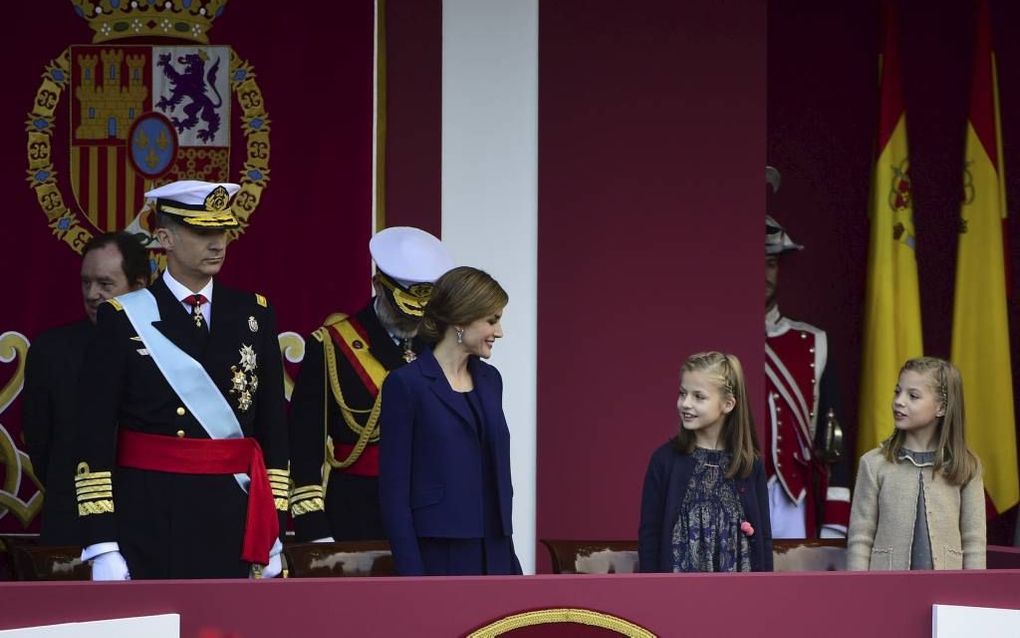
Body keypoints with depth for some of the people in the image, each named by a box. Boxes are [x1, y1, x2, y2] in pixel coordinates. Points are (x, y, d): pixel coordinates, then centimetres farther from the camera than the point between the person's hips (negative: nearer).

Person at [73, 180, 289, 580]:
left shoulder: (253, 314, 9)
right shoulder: (123, 318, -1)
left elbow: (273, 427, 10)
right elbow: (95, 436, -4)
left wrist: (272, 535, 5)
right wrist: (102, 547, -10)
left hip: (234, 523, 3)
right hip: (148, 521, -3)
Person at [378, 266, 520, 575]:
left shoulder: (489, 380, 14)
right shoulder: (406, 385, -6)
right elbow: (394, 491, -9)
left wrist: (511, 565, 15)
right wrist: (411, 577, -14)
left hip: (492, 557, 6)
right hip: (439, 558, -6)